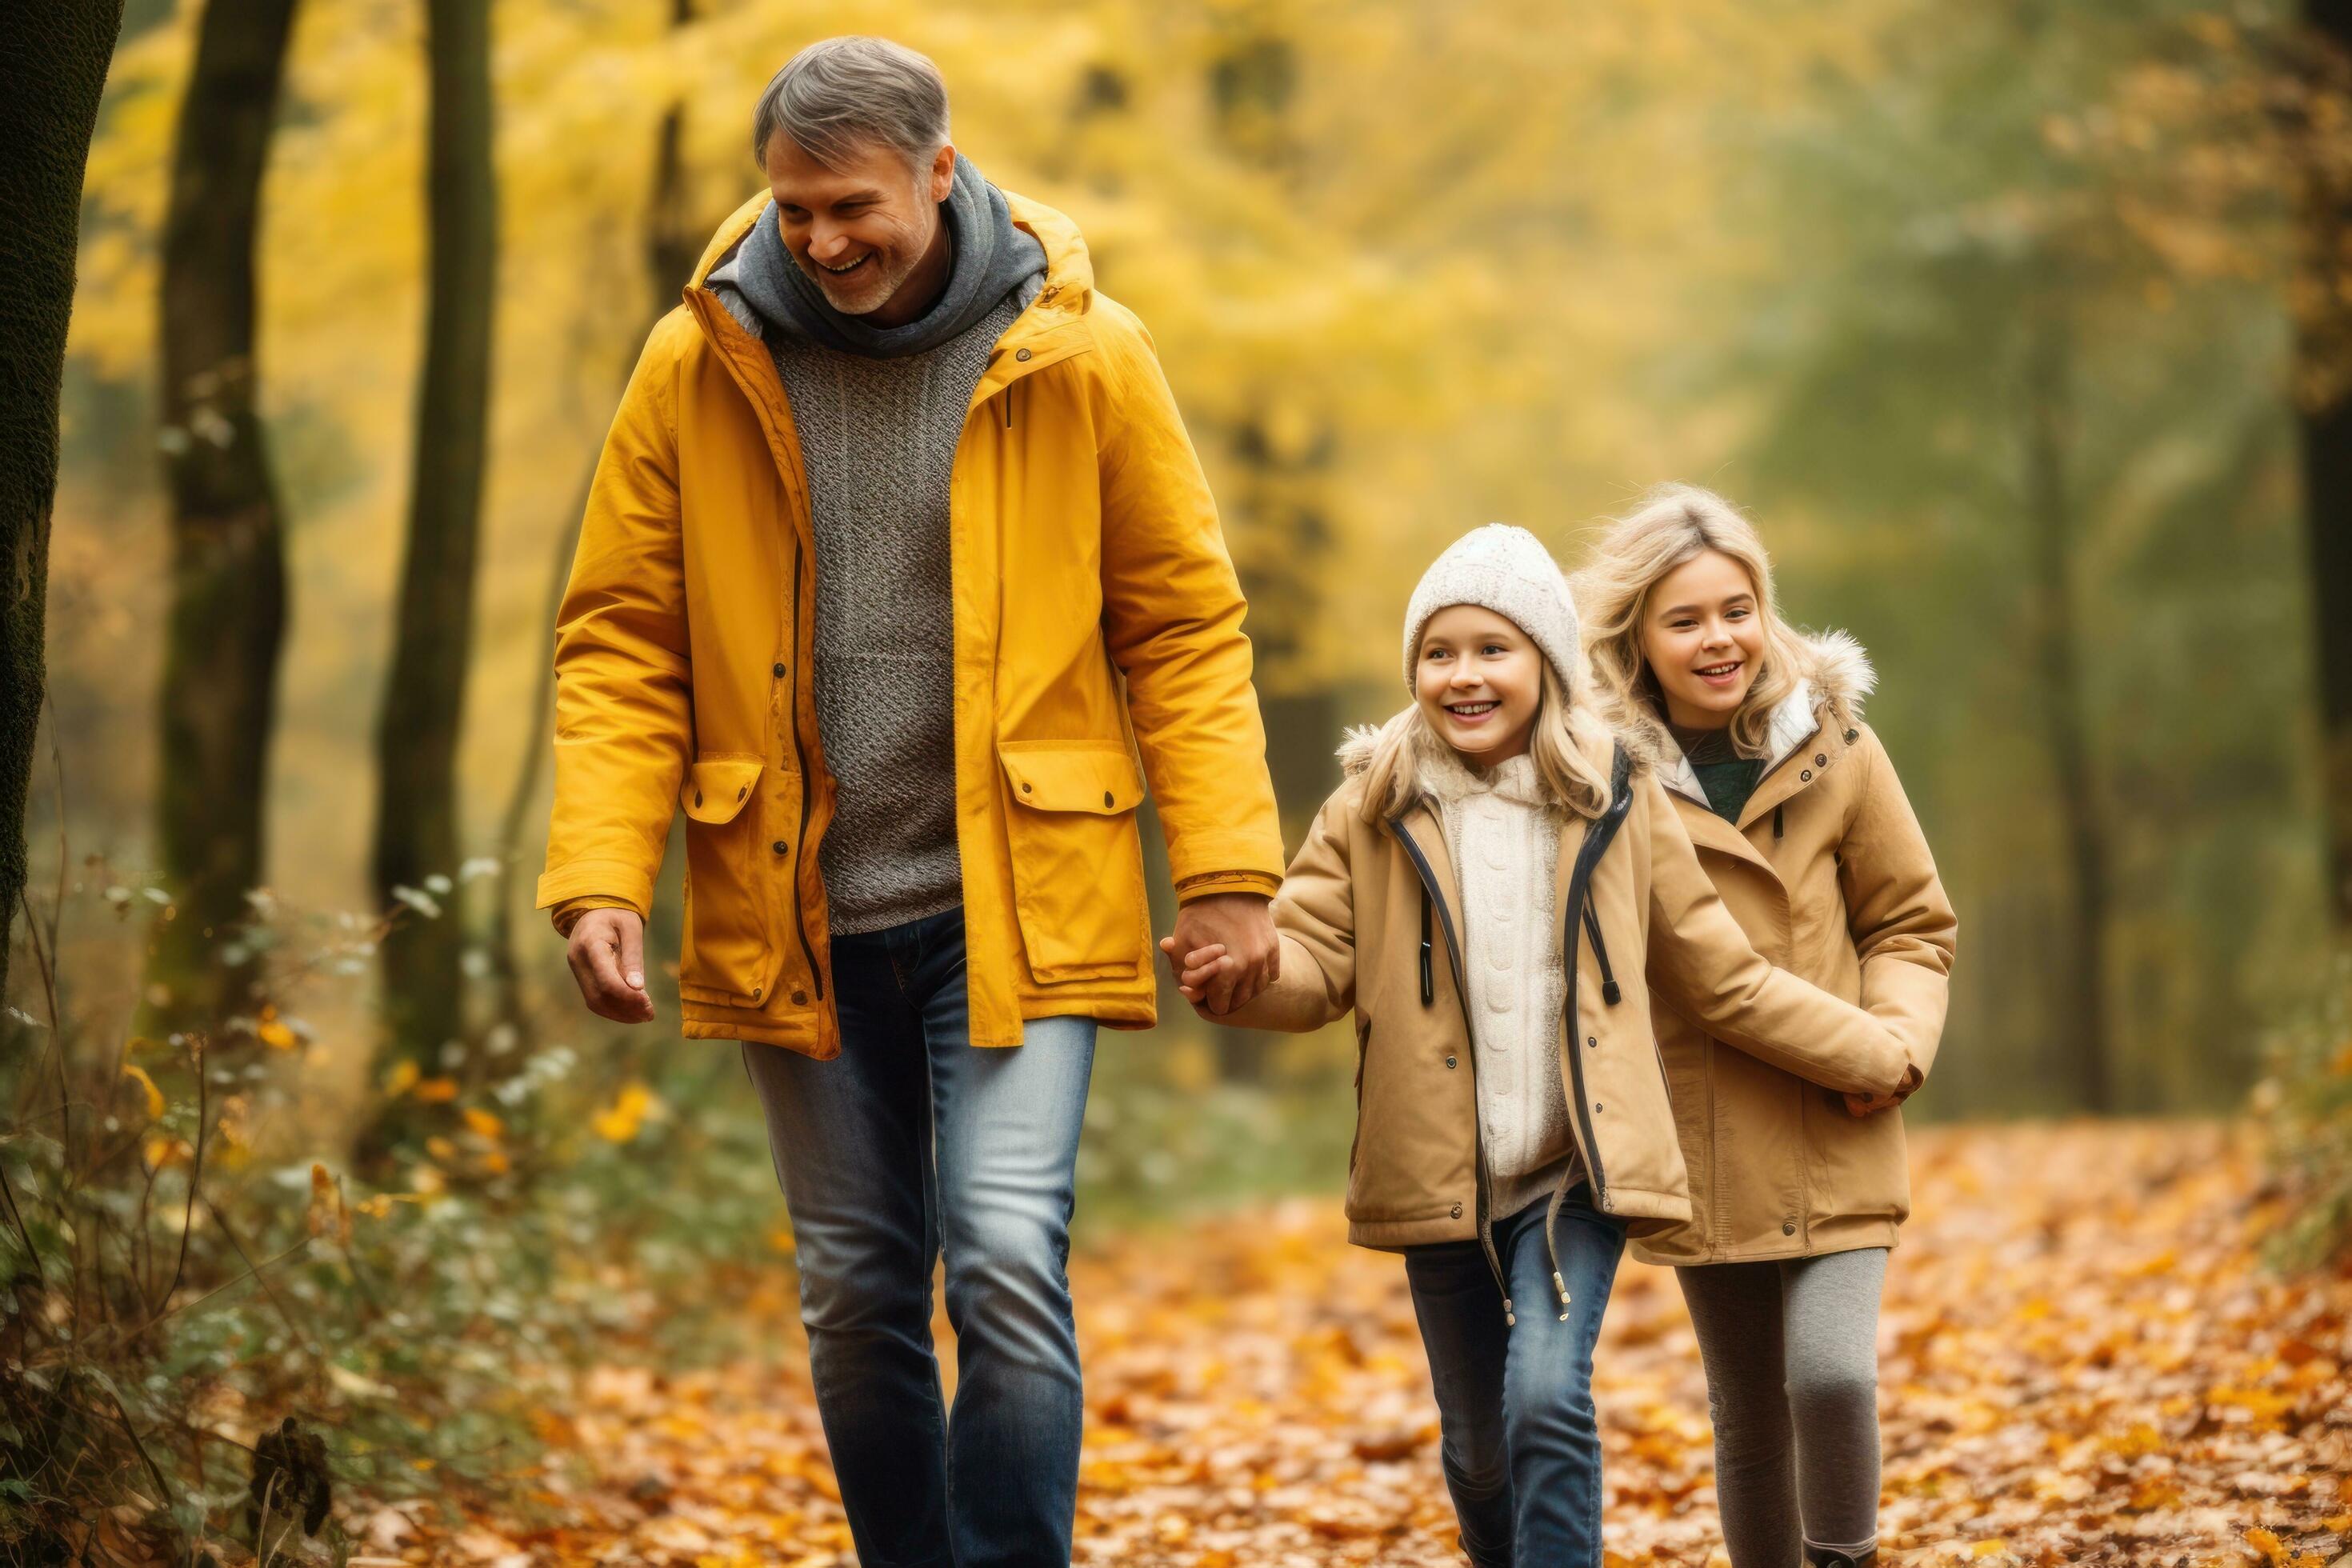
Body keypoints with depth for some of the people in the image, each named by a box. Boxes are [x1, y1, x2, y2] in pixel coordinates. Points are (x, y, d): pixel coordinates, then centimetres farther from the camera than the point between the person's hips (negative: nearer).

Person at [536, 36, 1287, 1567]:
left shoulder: (1078, 354, -4)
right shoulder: (697, 366, -1)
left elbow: (1185, 625, 1)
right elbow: (620, 643, 3)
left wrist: (1229, 868, -6)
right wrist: (600, 878, -9)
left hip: (1017, 909, -2)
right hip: (799, 914, 3)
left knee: (1007, 1257, -15)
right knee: (858, 1295, 10)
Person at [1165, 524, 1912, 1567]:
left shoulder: (1616, 804, 2)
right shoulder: (1375, 810, 2)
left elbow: (1719, 977, 10)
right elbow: (1318, 957, -3)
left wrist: (1871, 1056, 12)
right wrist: (1243, 970, -26)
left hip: (1578, 1175, -1)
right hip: (1442, 1184, 1)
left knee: (1547, 1399, -21)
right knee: (1478, 1446, 11)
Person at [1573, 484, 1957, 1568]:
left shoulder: (1834, 749, -1)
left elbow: (1911, 923, 8)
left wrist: (1896, 1042, -8)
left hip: (1833, 1135, 0)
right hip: (1703, 1146, 0)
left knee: (1832, 1371, -17)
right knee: (1749, 1416, 8)